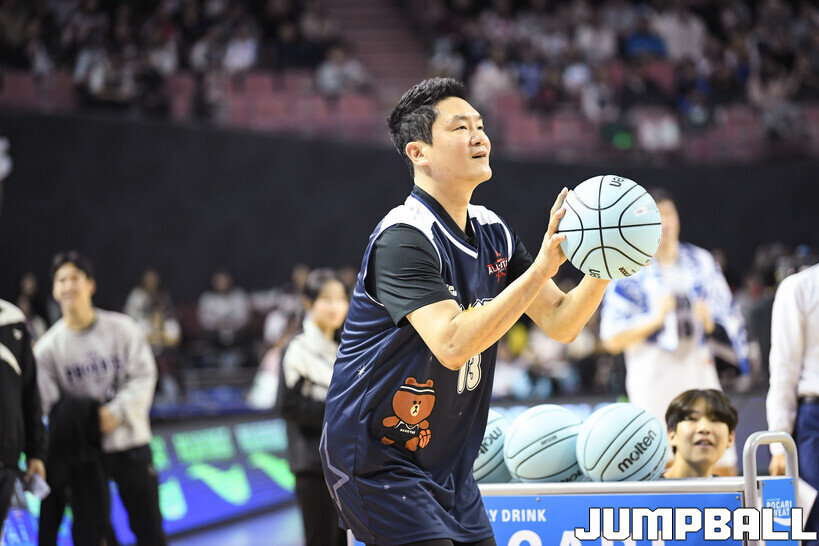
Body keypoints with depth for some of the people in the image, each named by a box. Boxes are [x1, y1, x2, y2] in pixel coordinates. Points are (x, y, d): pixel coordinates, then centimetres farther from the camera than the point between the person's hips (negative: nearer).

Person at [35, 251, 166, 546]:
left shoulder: (122, 328, -2)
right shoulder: (48, 346, -4)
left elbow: (143, 377, -4)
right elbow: (45, 404, -8)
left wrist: (116, 412, -17)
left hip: (129, 442, 0)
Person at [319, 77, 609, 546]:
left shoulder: (492, 232, 6)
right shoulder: (404, 238, -20)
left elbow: (560, 323, 6)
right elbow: (452, 344, -31)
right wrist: (542, 266, -32)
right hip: (378, 461, -8)